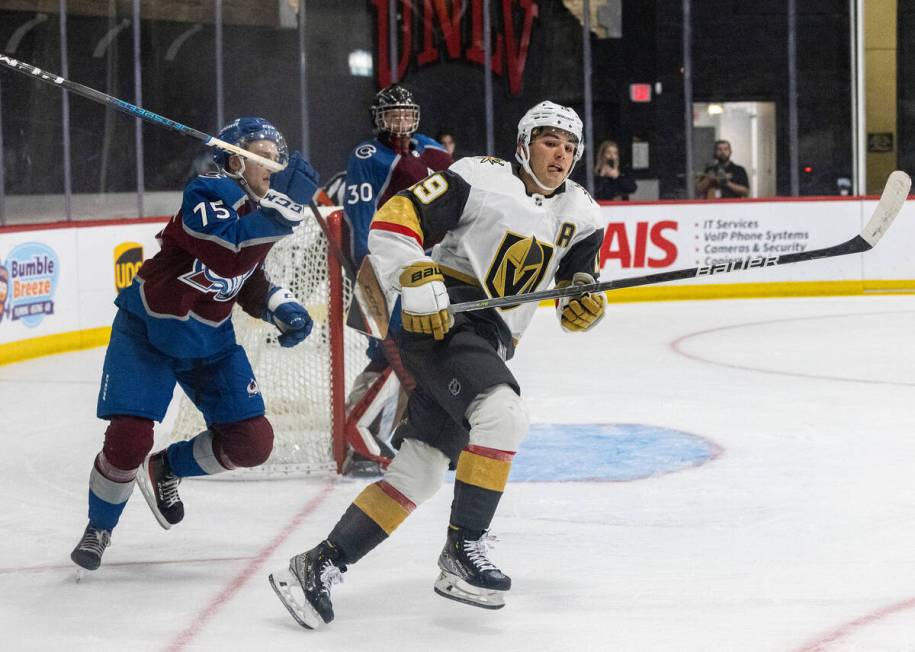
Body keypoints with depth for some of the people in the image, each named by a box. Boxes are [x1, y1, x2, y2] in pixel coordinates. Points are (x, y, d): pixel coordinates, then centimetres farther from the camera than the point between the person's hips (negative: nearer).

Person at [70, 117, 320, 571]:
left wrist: (281, 307, -1)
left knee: (252, 442, -2)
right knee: (128, 440, -14)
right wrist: (275, 211, -44)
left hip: (209, 342, 7)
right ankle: (99, 528, 14)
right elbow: (224, 256, -39)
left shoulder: (258, 208, 2)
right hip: (147, 332, -7)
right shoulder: (209, 193, -21)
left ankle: (166, 469, 25)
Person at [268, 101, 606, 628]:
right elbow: (393, 222, -11)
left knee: (420, 471, 2)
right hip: (443, 323, -7)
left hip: (491, 344, 7)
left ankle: (319, 567, 7)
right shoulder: (483, 178, -8)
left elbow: (578, 278, 18)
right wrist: (418, 279, -23)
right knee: (504, 412, -30)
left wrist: (585, 302, -5)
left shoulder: (579, 214, 12)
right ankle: (462, 553, -19)